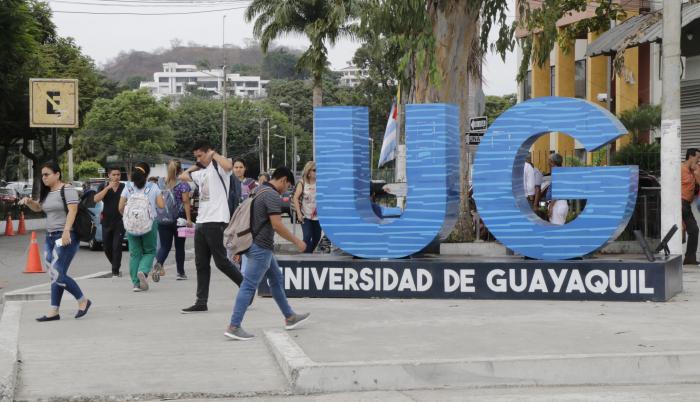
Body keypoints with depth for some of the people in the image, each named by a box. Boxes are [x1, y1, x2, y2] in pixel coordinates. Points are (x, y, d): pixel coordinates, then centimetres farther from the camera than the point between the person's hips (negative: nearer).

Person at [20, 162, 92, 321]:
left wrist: (66, 232, -28)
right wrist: (29, 202, 9)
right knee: (55, 275, 7)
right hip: (50, 236, 9)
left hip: (66, 237, -9)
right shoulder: (46, 193, 16)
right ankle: (54, 311, 7)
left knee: (58, 274, -12)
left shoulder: (67, 190, -10)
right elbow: (38, 208, 31)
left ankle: (83, 301, 3)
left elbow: (72, 211, -19)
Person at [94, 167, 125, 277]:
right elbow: (96, 199, -13)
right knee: (107, 247, 10)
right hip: (107, 221, 2)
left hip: (119, 222, -2)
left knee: (117, 247, -10)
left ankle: (115, 271, -4)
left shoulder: (124, 187, 1)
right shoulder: (104, 186, 2)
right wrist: (108, 187, -18)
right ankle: (116, 267, 31)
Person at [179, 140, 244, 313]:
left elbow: (229, 166, -27)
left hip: (215, 222, -9)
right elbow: (182, 176, 32)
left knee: (221, 262, -5)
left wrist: (214, 154, -13)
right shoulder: (201, 173, 21)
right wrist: (196, 166, 24)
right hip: (201, 222, 9)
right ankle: (201, 302, 8)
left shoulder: (218, 167, -4)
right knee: (201, 264, 6)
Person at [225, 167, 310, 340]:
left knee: (276, 280, 18)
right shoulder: (272, 195, -18)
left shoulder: (260, 190, 13)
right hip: (260, 247, -11)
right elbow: (277, 225, -24)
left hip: (259, 245, 11)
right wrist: (296, 241, -16)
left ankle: (289, 317, 28)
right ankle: (234, 327, -9)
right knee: (249, 286, -9)